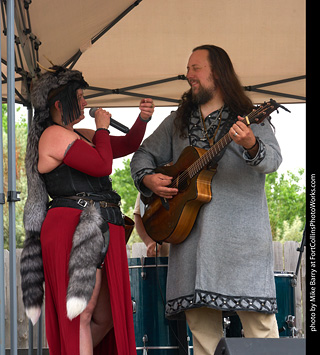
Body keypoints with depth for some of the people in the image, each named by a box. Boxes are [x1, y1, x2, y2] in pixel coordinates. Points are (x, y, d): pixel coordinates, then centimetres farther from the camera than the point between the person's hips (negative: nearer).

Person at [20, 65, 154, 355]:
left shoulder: (82, 136, 22)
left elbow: (127, 146, 27)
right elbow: (103, 165, -15)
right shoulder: (54, 135, -7)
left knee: (106, 316, 10)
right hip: (73, 229, -10)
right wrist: (102, 129, 1)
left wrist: (143, 119, 10)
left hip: (102, 230, 10)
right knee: (82, 314, -13)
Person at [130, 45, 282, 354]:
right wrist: (148, 178, 4)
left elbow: (273, 160, -11)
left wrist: (251, 145, -33)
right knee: (200, 321, 2)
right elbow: (144, 154, 26)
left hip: (240, 233, -4)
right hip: (191, 232, 4)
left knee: (258, 319, -9)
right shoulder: (177, 122, 19)